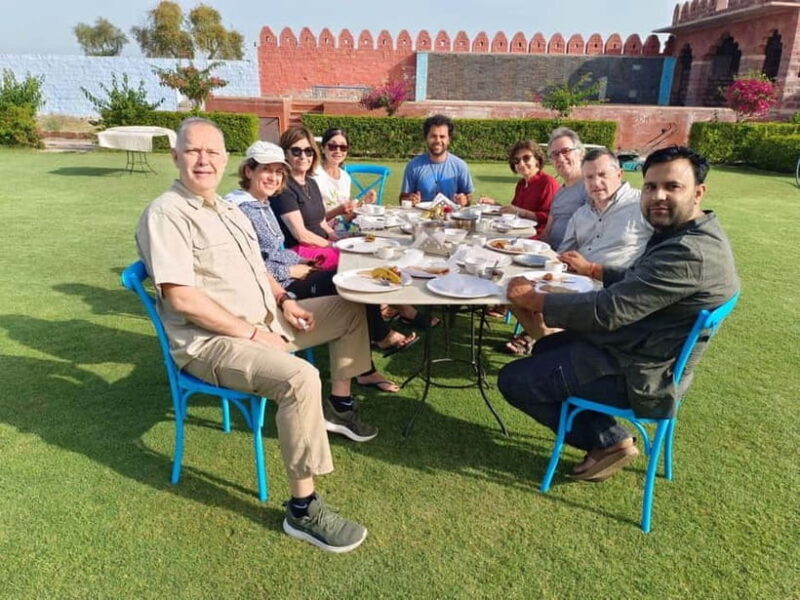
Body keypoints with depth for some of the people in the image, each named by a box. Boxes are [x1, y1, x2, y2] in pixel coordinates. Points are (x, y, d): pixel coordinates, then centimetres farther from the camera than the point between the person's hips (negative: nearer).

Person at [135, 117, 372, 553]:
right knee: (300, 378, -36)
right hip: (211, 342, -9)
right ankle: (303, 509, -22)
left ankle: (338, 404, 25)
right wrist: (251, 333, -21)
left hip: (264, 321, 10)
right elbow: (181, 297, -23)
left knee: (351, 308, 14)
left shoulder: (227, 209, 15)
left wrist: (283, 300, 5)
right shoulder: (166, 214, -14)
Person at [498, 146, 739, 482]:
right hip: (641, 349, 11)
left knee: (513, 380, -7)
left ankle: (609, 441, 7)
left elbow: (608, 310, -29)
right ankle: (605, 435, 18)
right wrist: (595, 270, 23)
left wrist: (535, 300, -18)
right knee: (546, 348, 26)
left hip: (639, 374, -11)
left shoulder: (690, 253, -28)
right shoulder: (684, 234, 5)